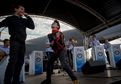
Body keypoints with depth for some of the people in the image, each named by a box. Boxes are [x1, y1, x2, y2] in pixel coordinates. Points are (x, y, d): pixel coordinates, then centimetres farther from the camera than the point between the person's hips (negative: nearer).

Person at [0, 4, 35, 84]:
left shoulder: (24, 20, 21)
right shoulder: (10, 18, 9)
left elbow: (32, 26, 13)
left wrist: (28, 16, 9)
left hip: (22, 42, 5)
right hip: (15, 41, -5)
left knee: (20, 61, 2)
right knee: (13, 61, -15)